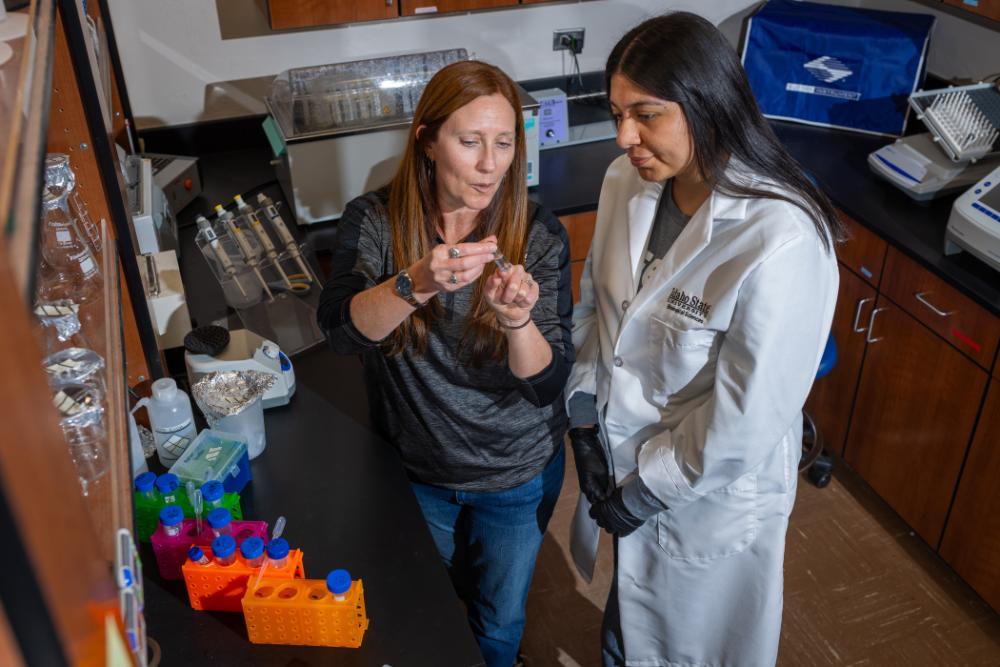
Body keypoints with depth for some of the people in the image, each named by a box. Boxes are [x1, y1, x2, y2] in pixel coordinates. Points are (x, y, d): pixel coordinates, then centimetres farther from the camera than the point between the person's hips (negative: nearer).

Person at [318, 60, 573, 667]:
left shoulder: (539, 236, -18)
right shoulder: (374, 220, -16)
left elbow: (548, 384, -21)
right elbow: (341, 330, -29)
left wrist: (518, 319, -42)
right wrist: (418, 282, -47)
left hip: (517, 477, 0)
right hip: (414, 467, 1)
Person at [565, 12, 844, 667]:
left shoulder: (781, 244, -32)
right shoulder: (627, 182, -11)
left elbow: (744, 419, -25)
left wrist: (645, 492, -14)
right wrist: (586, 419, -4)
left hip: (710, 491, -5)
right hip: (621, 454, 6)